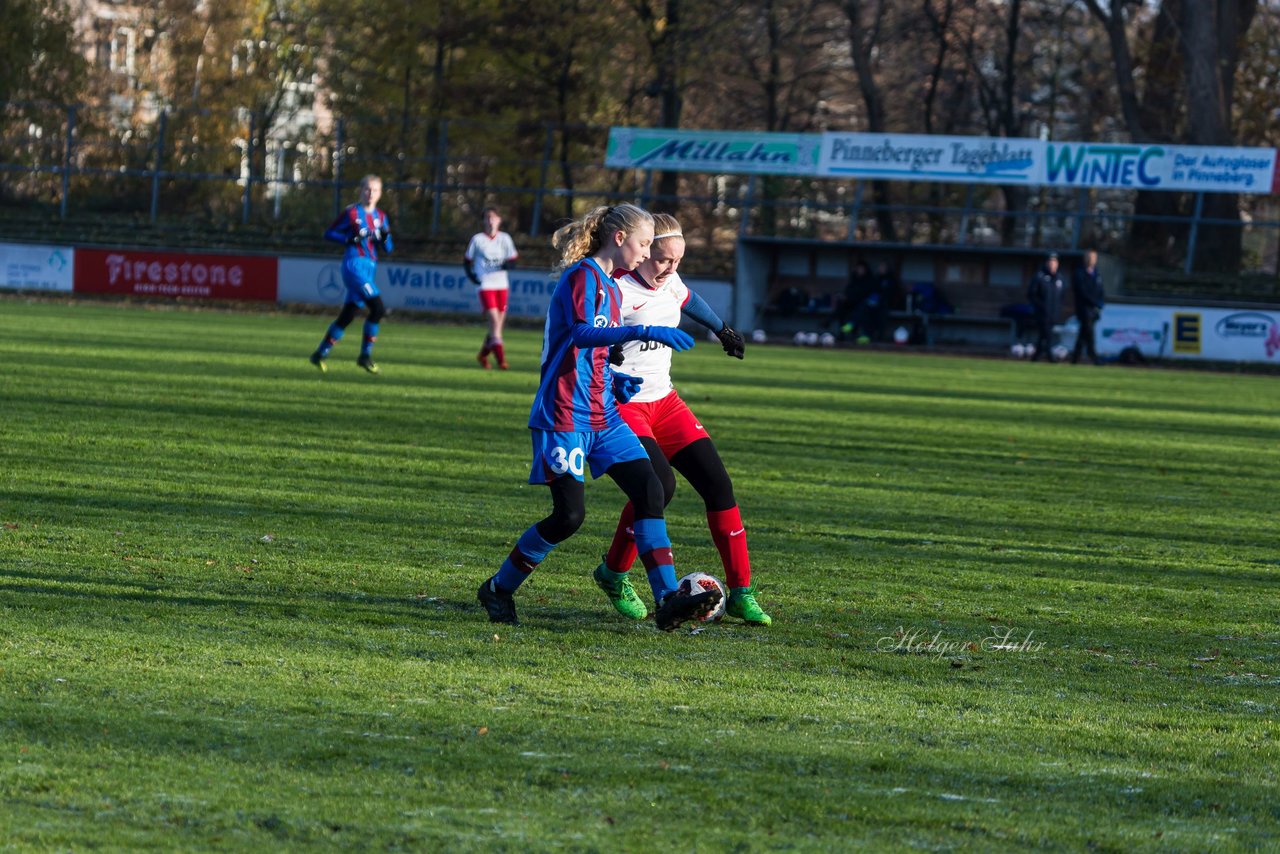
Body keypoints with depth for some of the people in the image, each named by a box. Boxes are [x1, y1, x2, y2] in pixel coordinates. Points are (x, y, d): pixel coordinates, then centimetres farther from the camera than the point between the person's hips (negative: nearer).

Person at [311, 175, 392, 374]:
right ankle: (365, 355, -9)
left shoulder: (380, 217, 14)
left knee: (347, 316, 8)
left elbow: (387, 250, 15)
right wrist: (351, 239, -15)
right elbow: (329, 234, -1)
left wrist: (385, 237, -7)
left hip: (369, 269, 7)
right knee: (378, 308, -18)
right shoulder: (352, 212, -3)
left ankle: (320, 355, 17)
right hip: (354, 264, -7)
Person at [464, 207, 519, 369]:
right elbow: (467, 260, 9)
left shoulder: (505, 238, 7)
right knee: (494, 320, -16)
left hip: (502, 285, 4)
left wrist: (507, 264, -13)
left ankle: (483, 355, 27)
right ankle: (501, 358, -16)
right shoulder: (477, 240, 1)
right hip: (485, 285, -4)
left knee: (499, 323, 7)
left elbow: (513, 258, 11)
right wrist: (471, 276, -8)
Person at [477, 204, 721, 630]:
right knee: (569, 514, -9)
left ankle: (668, 599, -10)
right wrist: (643, 332, -40)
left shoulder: (611, 288, 17)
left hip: (602, 415, 9)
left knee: (649, 490, -6)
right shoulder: (582, 275, -11)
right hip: (564, 416, -9)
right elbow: (581, 333, -29)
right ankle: (497, 590, 10)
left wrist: (617, 380, 8)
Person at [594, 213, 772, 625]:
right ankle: (613, 574, -1)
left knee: (716, 482, -4)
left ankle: (741, 594, 2)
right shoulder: (618, 290, -17)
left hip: (665, 403, 8)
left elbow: (689, 301, 30)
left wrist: (723, 330, 47)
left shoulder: (669, 282, 7)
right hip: (622, 404, -8)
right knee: (660, 485, -26)